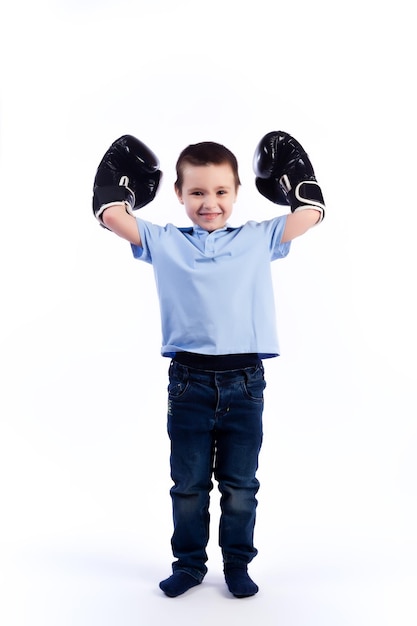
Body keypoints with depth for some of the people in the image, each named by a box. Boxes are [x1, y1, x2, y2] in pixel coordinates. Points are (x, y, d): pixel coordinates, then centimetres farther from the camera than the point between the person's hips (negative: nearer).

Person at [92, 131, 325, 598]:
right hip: (189, 381, 0)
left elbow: (311, 213, 8)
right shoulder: (163, 242, 5)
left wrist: (292, 174, 16)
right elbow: (111, 215, 0)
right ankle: (189, 564, 30)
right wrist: (122, 176, 11)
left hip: (244, 383, 1)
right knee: (188, 485, 13)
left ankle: (237, 565, 30)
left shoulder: (259, 238, 8)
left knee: (240, 487, 13)